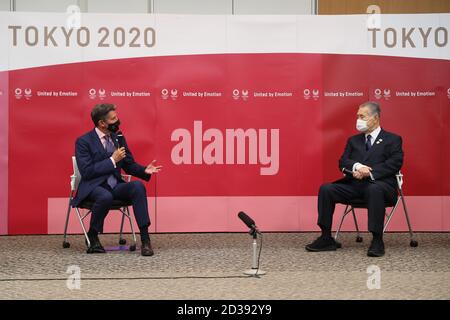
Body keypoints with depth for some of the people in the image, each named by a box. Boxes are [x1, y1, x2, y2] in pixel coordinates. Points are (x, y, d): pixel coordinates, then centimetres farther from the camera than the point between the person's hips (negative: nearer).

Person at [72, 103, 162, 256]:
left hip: (116, 186, 5)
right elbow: (87, 172, -15)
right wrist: (112, 160, -16)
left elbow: (129, 165, 17)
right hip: (94, 187, -5)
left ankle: (145, 239, -26)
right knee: (106, 196, -39)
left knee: (138, 186, -25)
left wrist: (144, 170, -4)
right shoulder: (83, 141, -7)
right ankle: (92, 237, -13)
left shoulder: (118, 138, 10)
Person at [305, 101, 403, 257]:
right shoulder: (353, 140, 25)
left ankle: (377, 241, -34)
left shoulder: (392, 140, 11)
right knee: (326, 189, -18)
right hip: (354, 184, 5)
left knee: (374, 190, -40)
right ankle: (326, 238, -13)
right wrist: (356, 166, -13)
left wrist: (369, 172, -17)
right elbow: (342, 162, 11)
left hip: (379, 184, -5)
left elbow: (395, 163, -5)